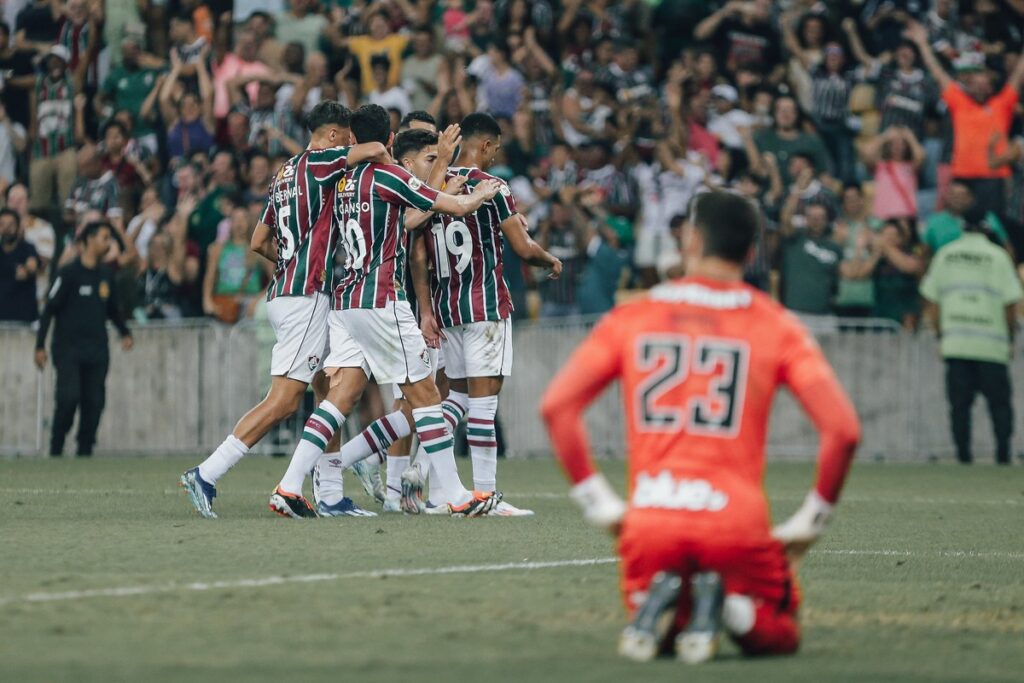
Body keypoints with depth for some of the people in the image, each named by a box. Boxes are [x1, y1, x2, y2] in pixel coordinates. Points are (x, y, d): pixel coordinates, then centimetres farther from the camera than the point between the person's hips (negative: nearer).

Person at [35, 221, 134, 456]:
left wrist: (125, 333, 7)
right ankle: (56, 448, 0)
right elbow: (49, 309, -5)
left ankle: (85, 451, 10)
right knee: (69, 397, -15)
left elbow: (113, 310, 24)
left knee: (94, 402, 0)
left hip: (97, 350, 5)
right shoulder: (69, 273, -5)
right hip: (68, 349, -5)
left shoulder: (107, 276, 12)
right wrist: (40, 346, -9)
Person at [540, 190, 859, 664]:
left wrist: (598, 503, 8)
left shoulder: (630, 319, 8)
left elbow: (556, 406, 1)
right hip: (737, 526, -2)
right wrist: (810, 521, 8)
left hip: (649, 524, 2)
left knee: (660, 630, 28)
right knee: (777, 636, 21)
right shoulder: (776, 327, 4)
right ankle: (727, 607, -13)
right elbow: (843, 430, -4)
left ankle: (657, 607, -9)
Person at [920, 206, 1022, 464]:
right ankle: (1003, 452, -6)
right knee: (999, 401, 4)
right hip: (991, 344, -2)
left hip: (954, 344, 2)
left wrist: (941, 336, 16)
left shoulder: (944, 255, 7)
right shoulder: (997, 256, -2)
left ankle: (963, 453, -3)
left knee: (959, 403, 4)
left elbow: (931, 300, 9)